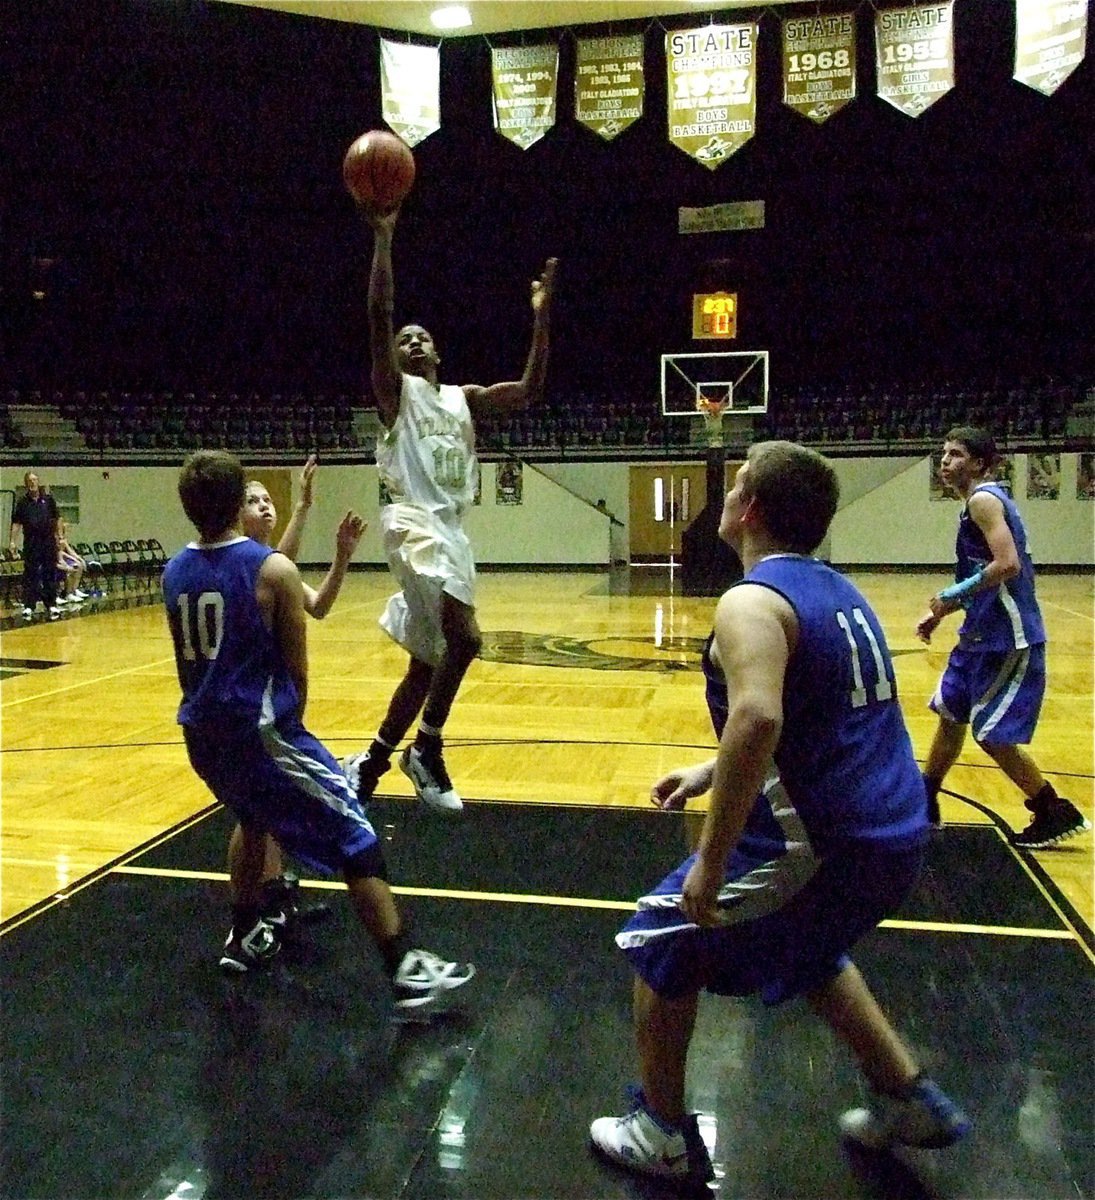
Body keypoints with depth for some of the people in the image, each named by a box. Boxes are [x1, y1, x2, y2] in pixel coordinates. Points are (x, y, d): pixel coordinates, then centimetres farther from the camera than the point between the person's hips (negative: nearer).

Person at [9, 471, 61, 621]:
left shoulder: (48, 499, 5)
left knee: (50, 574, 6)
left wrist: (59, 535, 2)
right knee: (30, 575, 2)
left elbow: (57, 518, 8)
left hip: (48, 540, 1)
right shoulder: (22, 502, 2)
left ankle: (52, 605, 14)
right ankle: (28, 606, 7)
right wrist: (12, 540, -6)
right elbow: (16, 522, 1)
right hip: (31, 542, -1)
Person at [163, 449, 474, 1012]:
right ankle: (407, 973, 1)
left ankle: (243, 938, 41)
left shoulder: (174, 572, 4)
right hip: (259, 731, -7)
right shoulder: (274, 570, -13)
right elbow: (297, 671, -7)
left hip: (202, 734, 7)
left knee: (254, 820, 34)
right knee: (355, 841, 0)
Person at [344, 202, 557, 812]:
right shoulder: (396, 391, 5)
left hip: (453, 530, 7)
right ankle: (427, 751, -6)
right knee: (464, 637, -25)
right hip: (415, 523, -7)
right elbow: (379, 316, -9)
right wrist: (384, 238, -14)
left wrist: (541, 316, 4)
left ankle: (372, 761, 25)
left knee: (428, 658, 10)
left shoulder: (465, 398, 20)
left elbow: (530, 390, 10)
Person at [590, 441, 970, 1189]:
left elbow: (757, 720, -34)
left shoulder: (753, 601, -17)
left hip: (821, 846, -9)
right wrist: (713, 774, 22)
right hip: (895, 837, 9)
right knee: (809, 950, 36)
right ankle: (911, 1099, 40)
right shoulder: (837, 591, 12)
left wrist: (711, 861, -27)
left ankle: (663, 1136, 26)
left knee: (663, 946, 12)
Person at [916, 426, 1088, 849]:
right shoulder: (977, 502, 14)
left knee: (993, 735, -4)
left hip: (1009, 639, -10)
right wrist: (941, 611, 15)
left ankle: (1057, 814, 11)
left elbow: (1007, 565, -28)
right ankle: (924, 803, 31)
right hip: (983, 633, 11)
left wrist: (953, 595, -18)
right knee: (950, 714, 18)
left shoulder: (984, 499, -16)